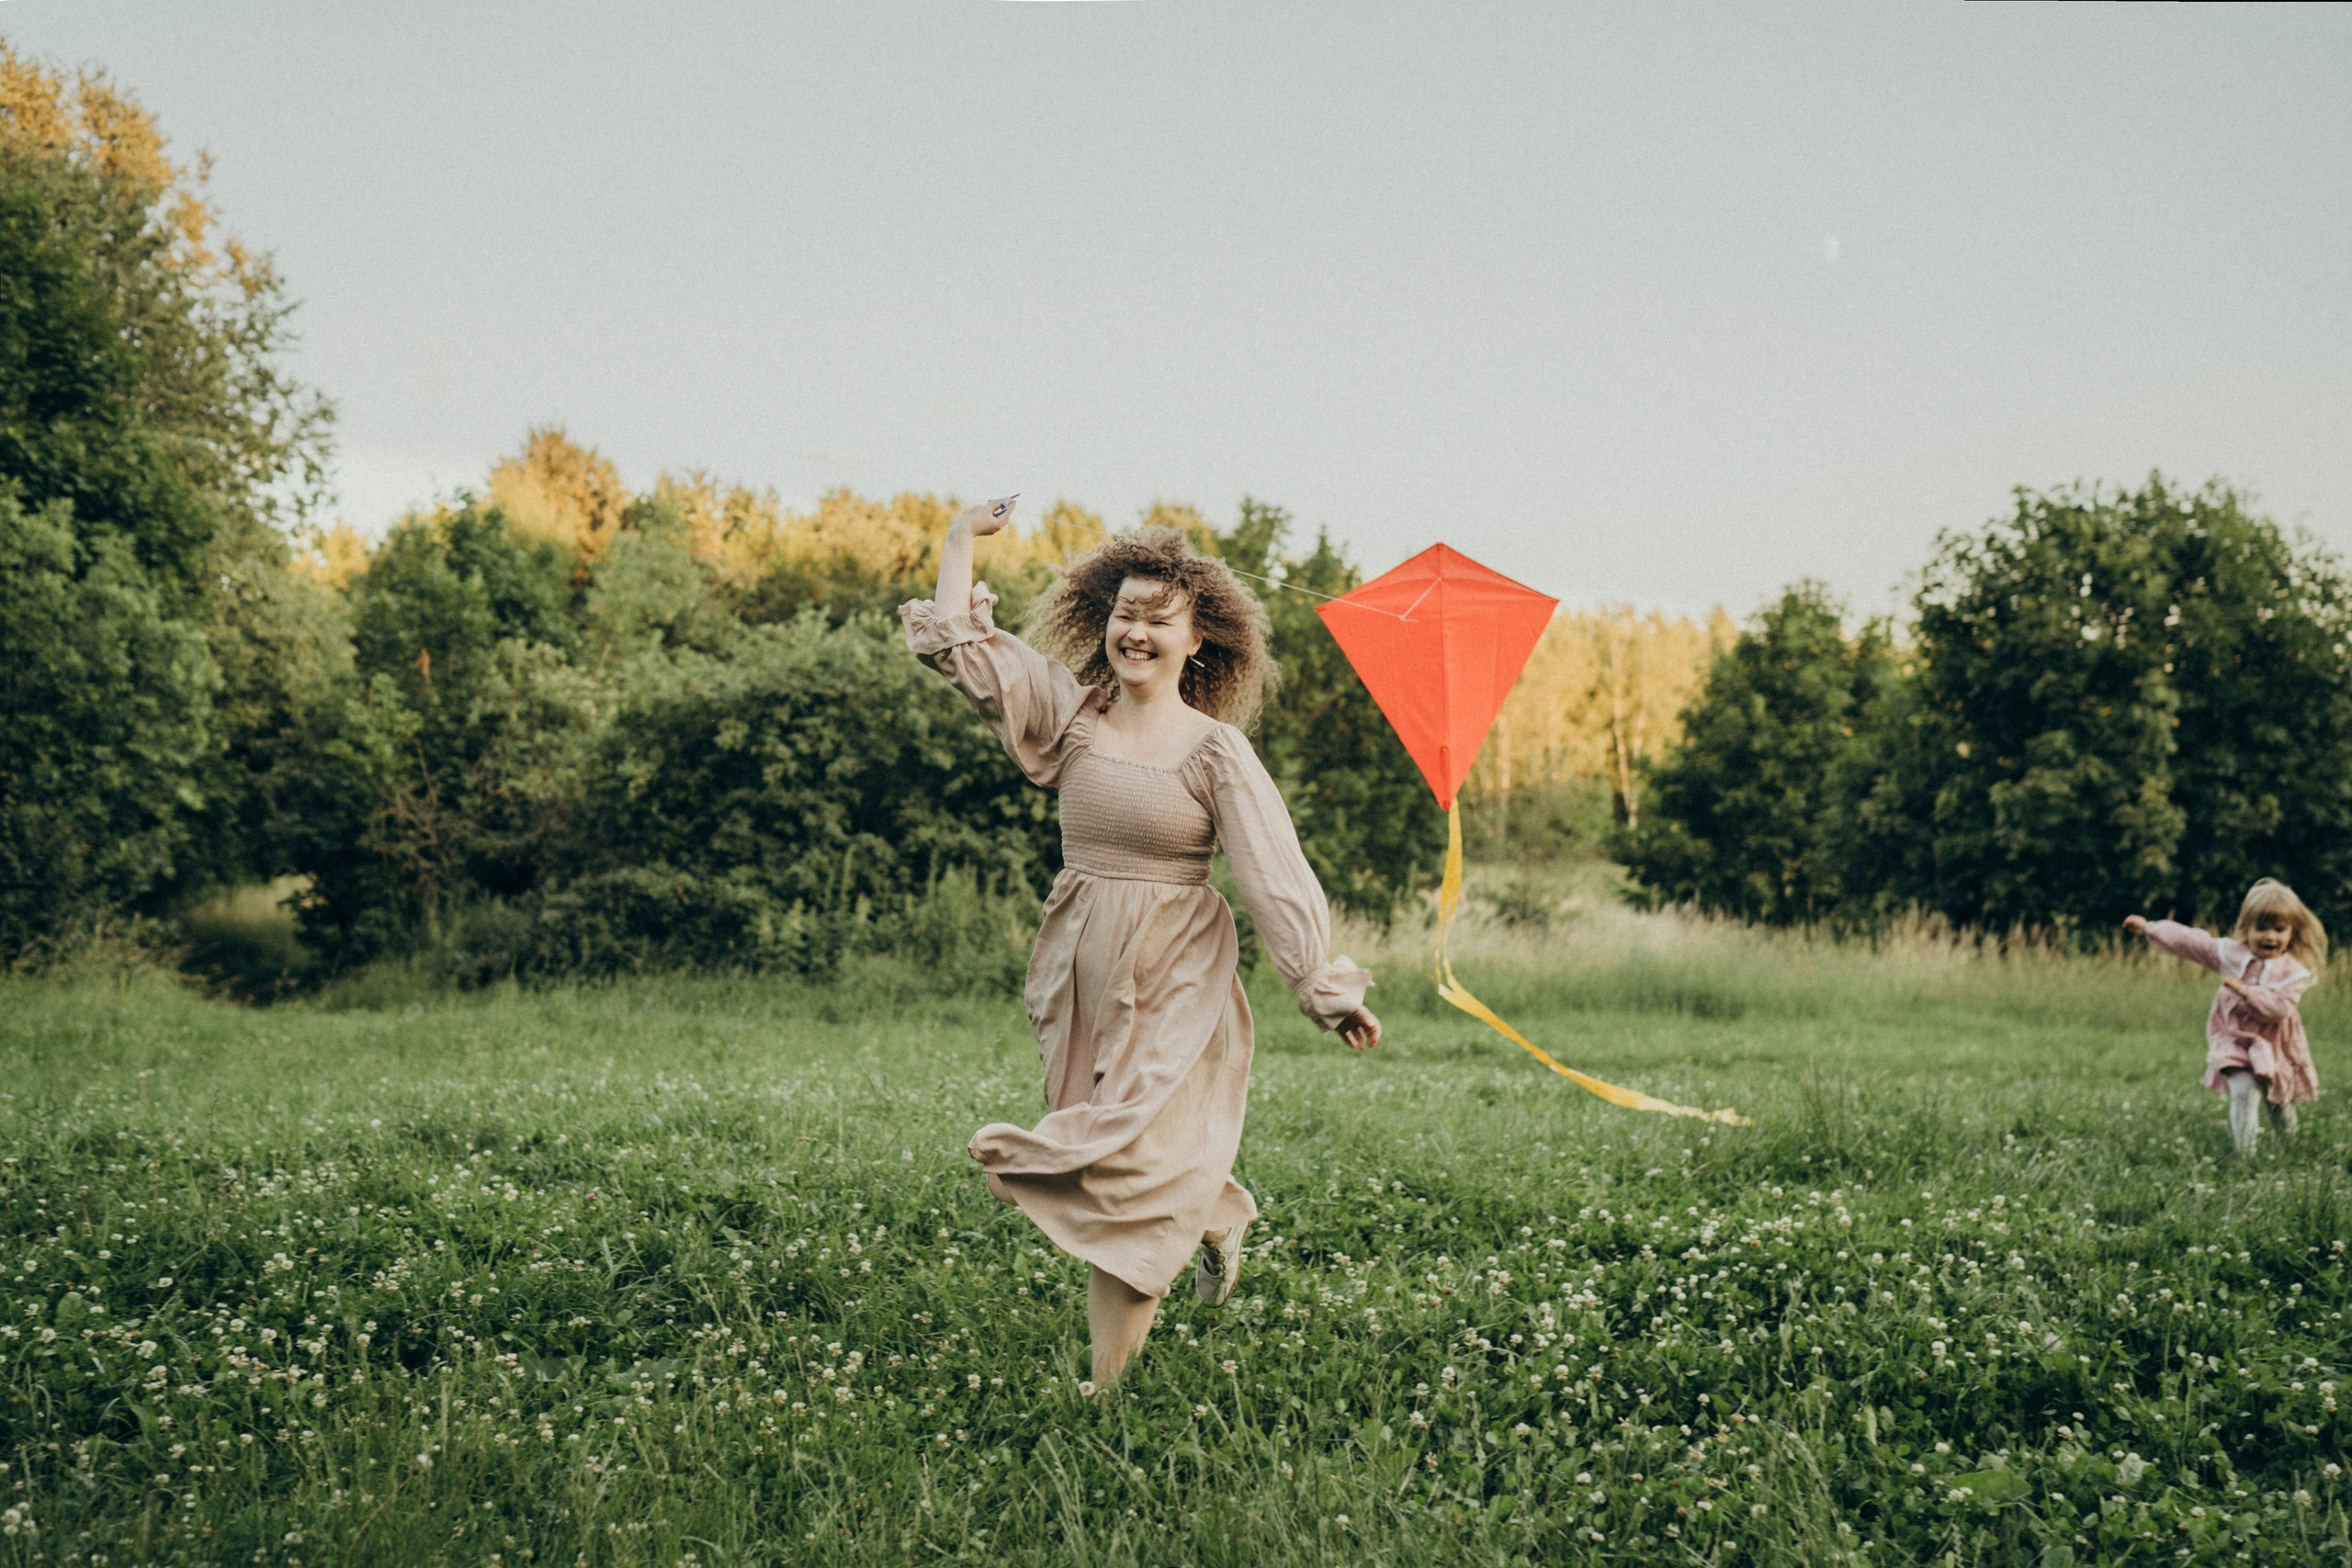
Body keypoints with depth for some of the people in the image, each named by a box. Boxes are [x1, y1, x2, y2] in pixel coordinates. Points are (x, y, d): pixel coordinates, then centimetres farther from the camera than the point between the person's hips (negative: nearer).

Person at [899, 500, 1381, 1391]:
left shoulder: (1215, 750, -8)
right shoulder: (1072, 713, 3)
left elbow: (1275, 875, -9)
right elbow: (957, 639, 5)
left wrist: (1328, 989, -12)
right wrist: (965, 537, 13)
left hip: (1173, 982, -4)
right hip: (1079, 971, 5)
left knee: (1134, 1169, -7)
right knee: (1098, 1138, 12)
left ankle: (1105, 1384, 0)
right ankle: (1220, 1220, 43)